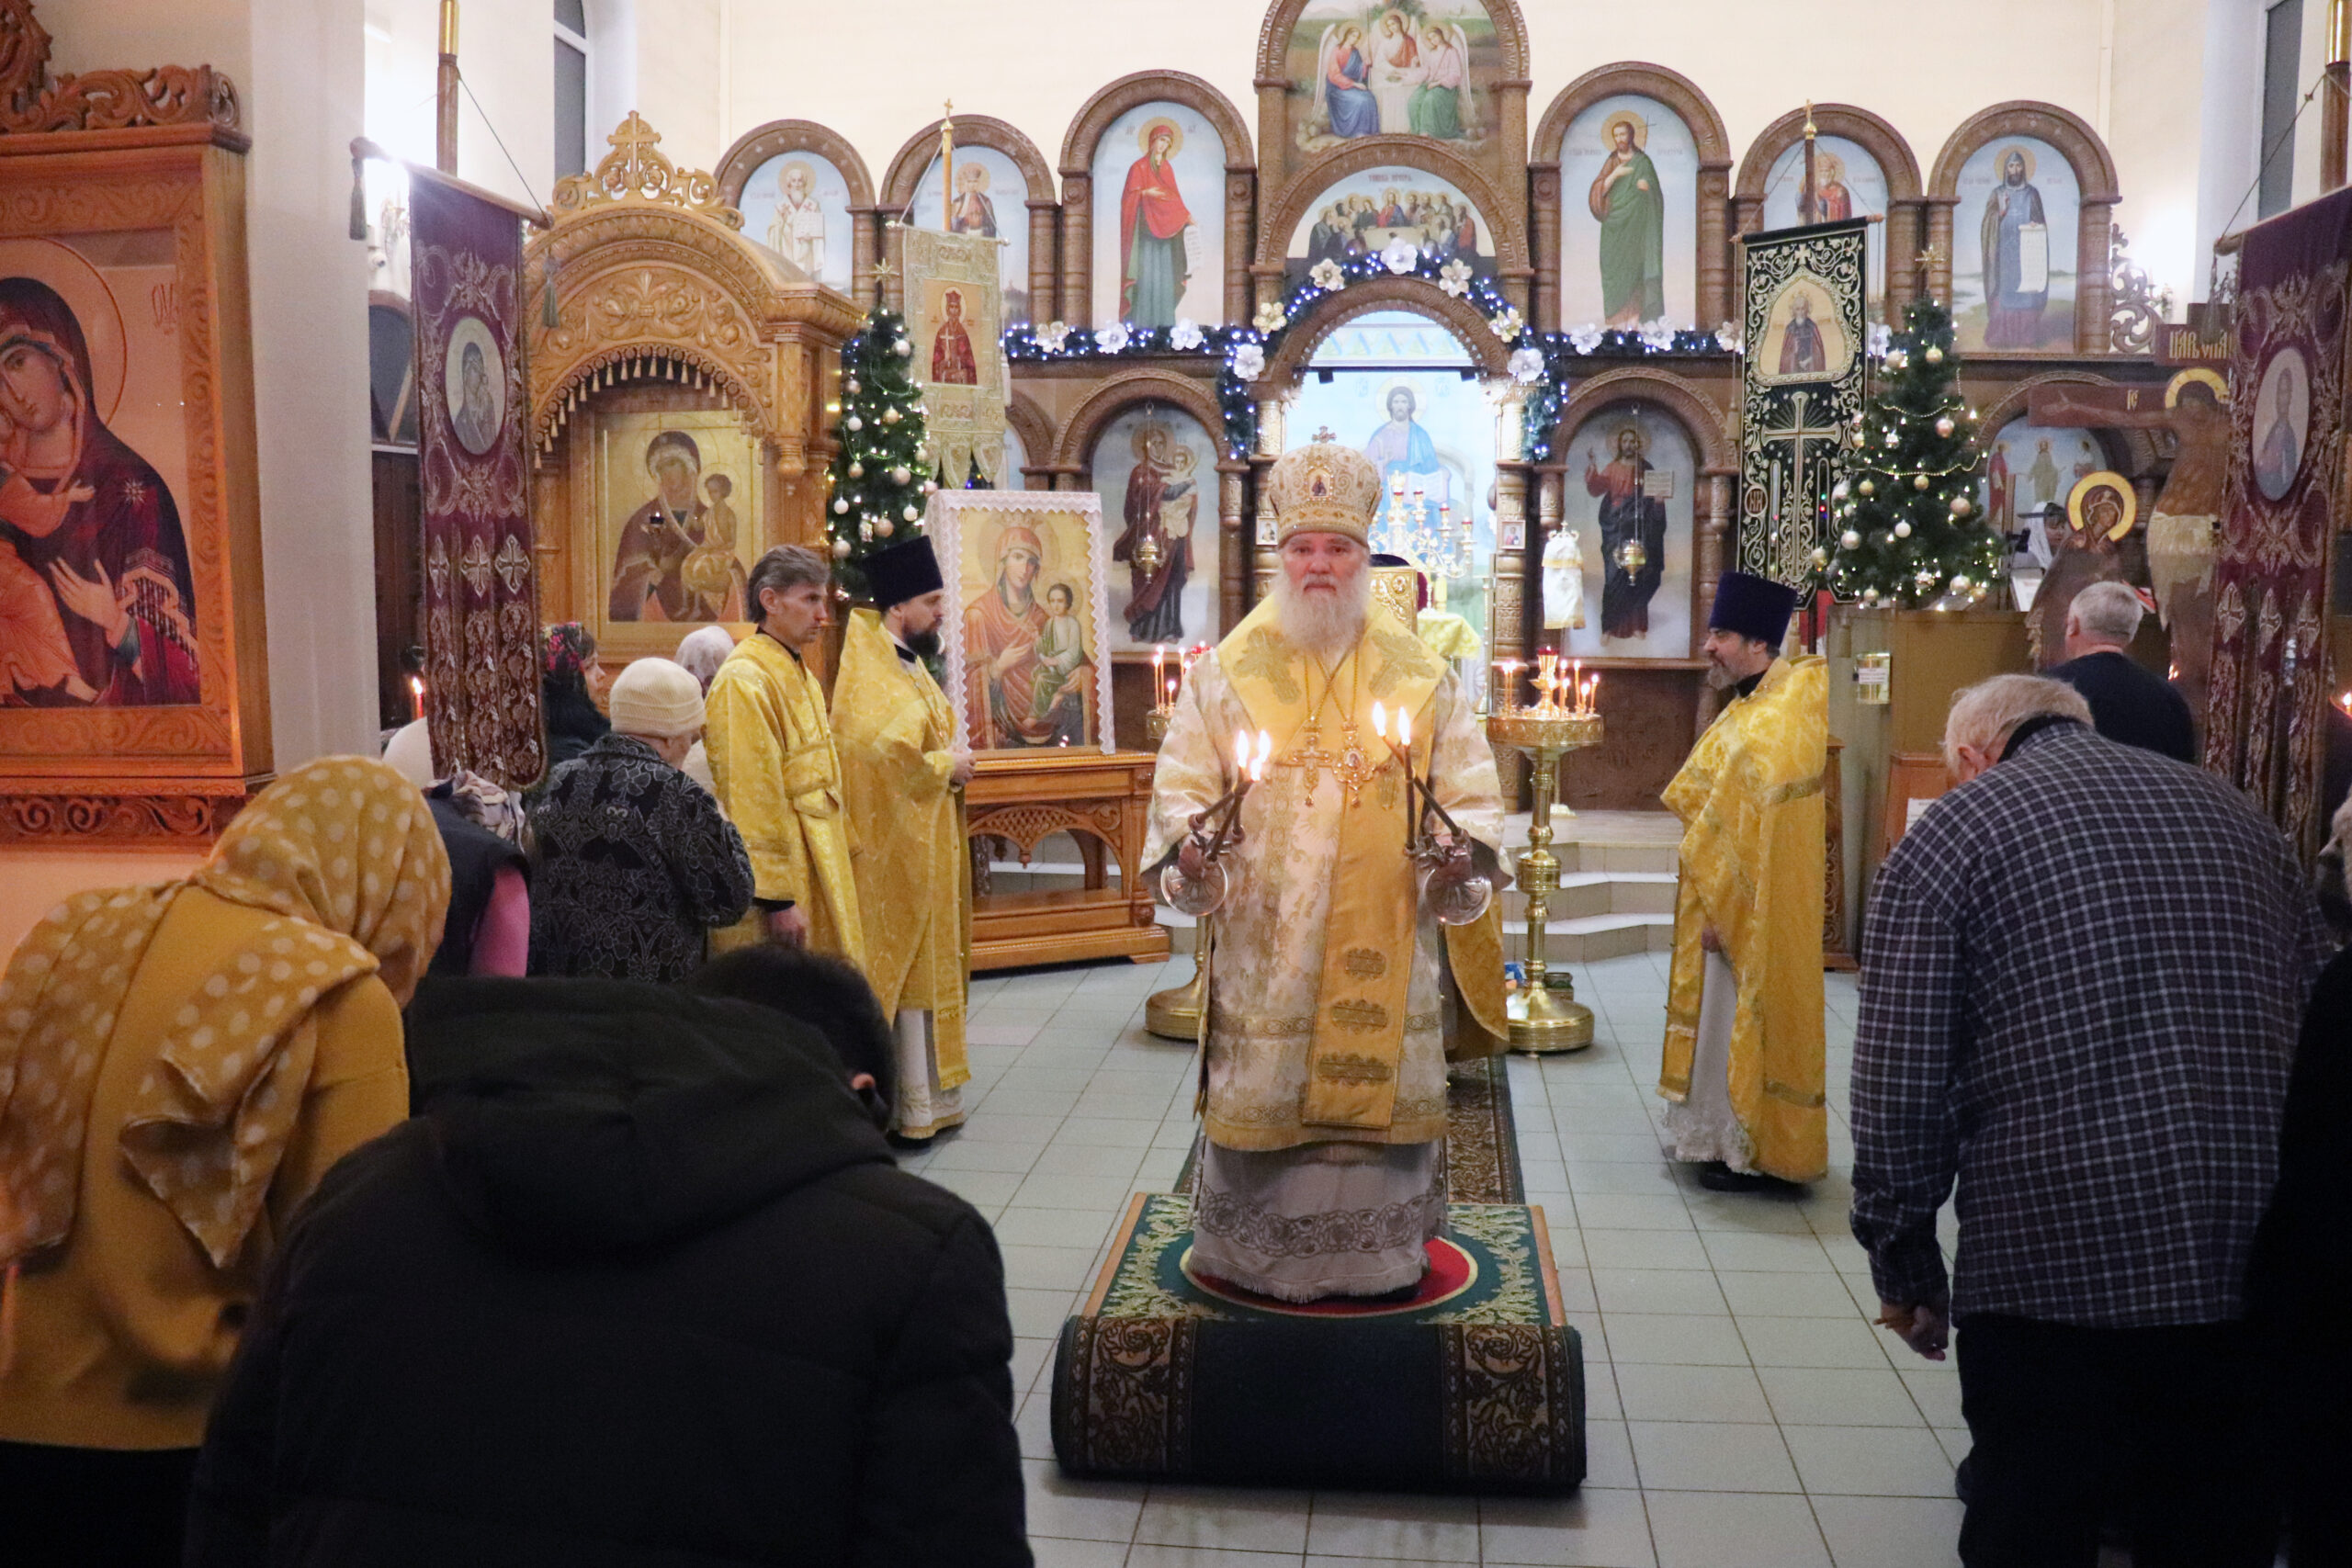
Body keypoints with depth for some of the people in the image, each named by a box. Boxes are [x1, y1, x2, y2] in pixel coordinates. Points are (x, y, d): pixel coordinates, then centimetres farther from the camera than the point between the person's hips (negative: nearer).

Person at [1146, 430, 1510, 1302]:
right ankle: (1255, 1256, 21)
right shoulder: (1228, 670, 5)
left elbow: (1471, 790, 8)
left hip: (1384, 938, 1)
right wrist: (1187, 837, -15)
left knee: (1381, 1089, 6)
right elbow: (1182, 780, 5)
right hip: (1263, 935, 0)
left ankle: (1378, 1256, 22)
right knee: (1262, 1095, 4)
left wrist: (1464, 844, -12)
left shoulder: (1420, 675, 6)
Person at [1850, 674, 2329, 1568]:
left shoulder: (1950, 834, -2)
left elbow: (1899, 1089, -6)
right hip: (2256, 1277, 5)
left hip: (2053, 1269, -5)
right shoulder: (2235, 813, 14)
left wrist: (1902, 1266, 5)